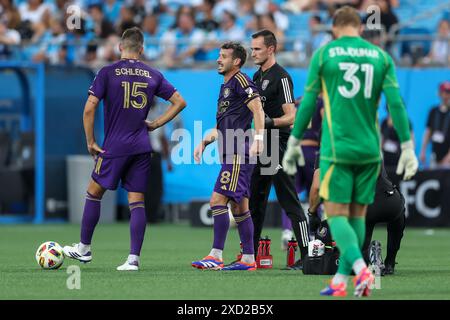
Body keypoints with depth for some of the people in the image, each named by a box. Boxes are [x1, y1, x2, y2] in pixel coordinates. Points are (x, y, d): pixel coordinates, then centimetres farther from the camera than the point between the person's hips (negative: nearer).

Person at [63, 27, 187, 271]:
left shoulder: (107, 73, -4)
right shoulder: (153, 75, 6)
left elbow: (89, 108, -9)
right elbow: (179, 102, 9)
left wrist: (90, 142, 0)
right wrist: (155, 124, 12)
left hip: (115, 147, -3)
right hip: (142, 148, 3)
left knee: (94, 193, 13)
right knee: (137, 202, 3)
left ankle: (84, 249, 20)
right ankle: (134, 258, -3)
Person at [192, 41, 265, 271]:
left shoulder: (240, 80, -7)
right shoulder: (226, 86, 23)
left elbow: (258, 109, -18)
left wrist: (258, 138, -28)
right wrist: (204, 142, 22)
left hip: (238, 154, -10)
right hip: (232, 156, 10)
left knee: (218, 200, -14)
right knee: (239, 206, 10)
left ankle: (216, 256, -14)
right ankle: (248, 259, 12)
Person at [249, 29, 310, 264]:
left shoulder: (281, 77, -12)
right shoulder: (257, 76, 16)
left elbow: (291, 117, -18)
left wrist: (271, 122, -32)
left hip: (278, 147, -9)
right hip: (261, 147, 9)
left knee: (290, 203, -10)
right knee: (255, 202, 12)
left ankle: (307, 255, -10)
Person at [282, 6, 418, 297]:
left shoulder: (324, 54, 0)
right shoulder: (381, 56, 6)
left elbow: (308, 102, 1)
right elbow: (396, 103, 0)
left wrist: (294, 144, 10)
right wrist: (408, 148, 3)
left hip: (337, 149, -3)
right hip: (370, 150, 3)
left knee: (337, 214, -1)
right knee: (357, 214, 13)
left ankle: (360, 268, -24)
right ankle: (340, 281, 14)